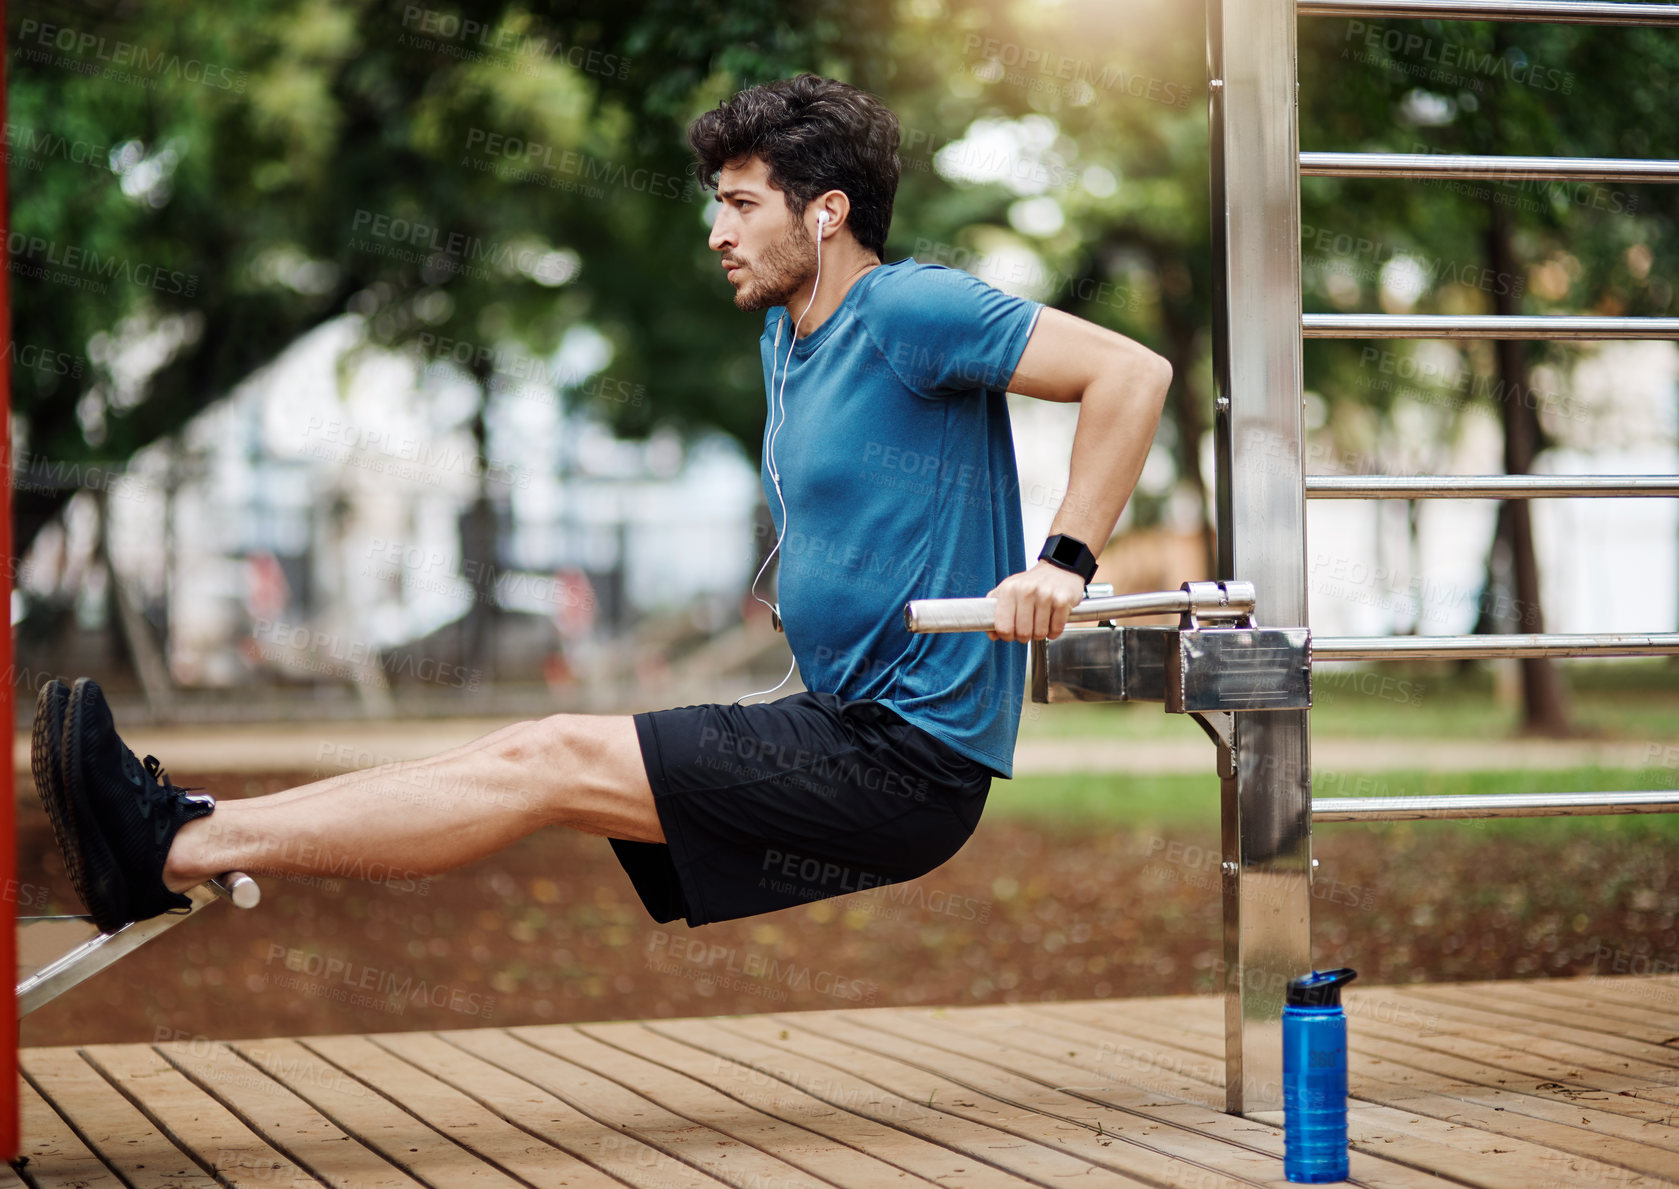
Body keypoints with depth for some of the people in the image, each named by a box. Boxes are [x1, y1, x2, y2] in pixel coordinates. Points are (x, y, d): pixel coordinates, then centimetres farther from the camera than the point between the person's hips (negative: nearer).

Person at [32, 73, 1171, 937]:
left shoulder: (906, 311, -13)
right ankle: (191, 832, -1)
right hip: (842, 722, 9)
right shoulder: (788, 335, 15)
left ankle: (178, 851, -15)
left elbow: (1133, 372, -19)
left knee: (555, 761, -14)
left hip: (908, 765, -9)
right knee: (545, 747, 1)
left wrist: (1065, 562, -24)